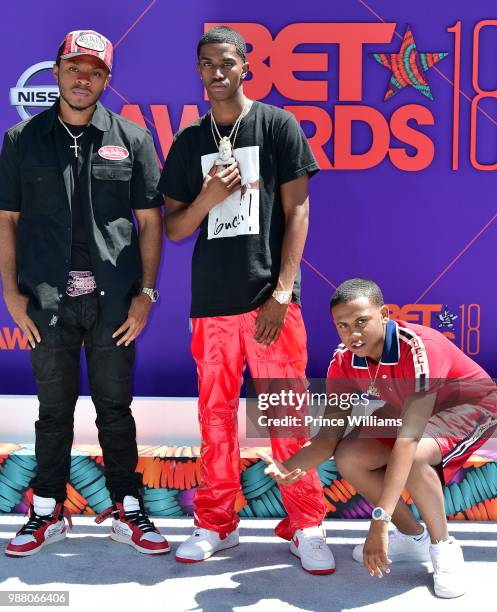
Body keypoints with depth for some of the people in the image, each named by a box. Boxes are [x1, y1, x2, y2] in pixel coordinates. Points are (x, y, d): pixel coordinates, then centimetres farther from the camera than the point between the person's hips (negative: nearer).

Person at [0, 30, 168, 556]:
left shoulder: (131, 139, 4)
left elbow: (150, 220, 4)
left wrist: (146, 293, -3)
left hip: (113, 301, 0)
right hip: (47, 301, 1)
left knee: (115, 408, 9)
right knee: (54, 410, 12)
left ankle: (127, 512, 23)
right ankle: (47, 513, 27)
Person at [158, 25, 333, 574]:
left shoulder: (278, 125, 4)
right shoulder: (189, 141, 13)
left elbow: (296, 210, -1)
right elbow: (173, 229, 13)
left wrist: (283, 290, -10)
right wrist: (206, 199, -9)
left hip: (269, 296, -3)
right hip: (211, 301, 3)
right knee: (215, 415, 9)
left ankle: (305, 527, 13)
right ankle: (216, 523, 22)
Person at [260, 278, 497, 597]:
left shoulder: (420, 348, -38)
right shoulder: (344, 361, -17)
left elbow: (408, 439, -44)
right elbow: (331, 434, -15)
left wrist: (379, 520, -48)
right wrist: (290, 468, -37)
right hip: (409, 409, 7)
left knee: (415, 456, -35)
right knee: (349, 457, -13)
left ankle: (444, 546, -8)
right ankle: (413, 536, 8)